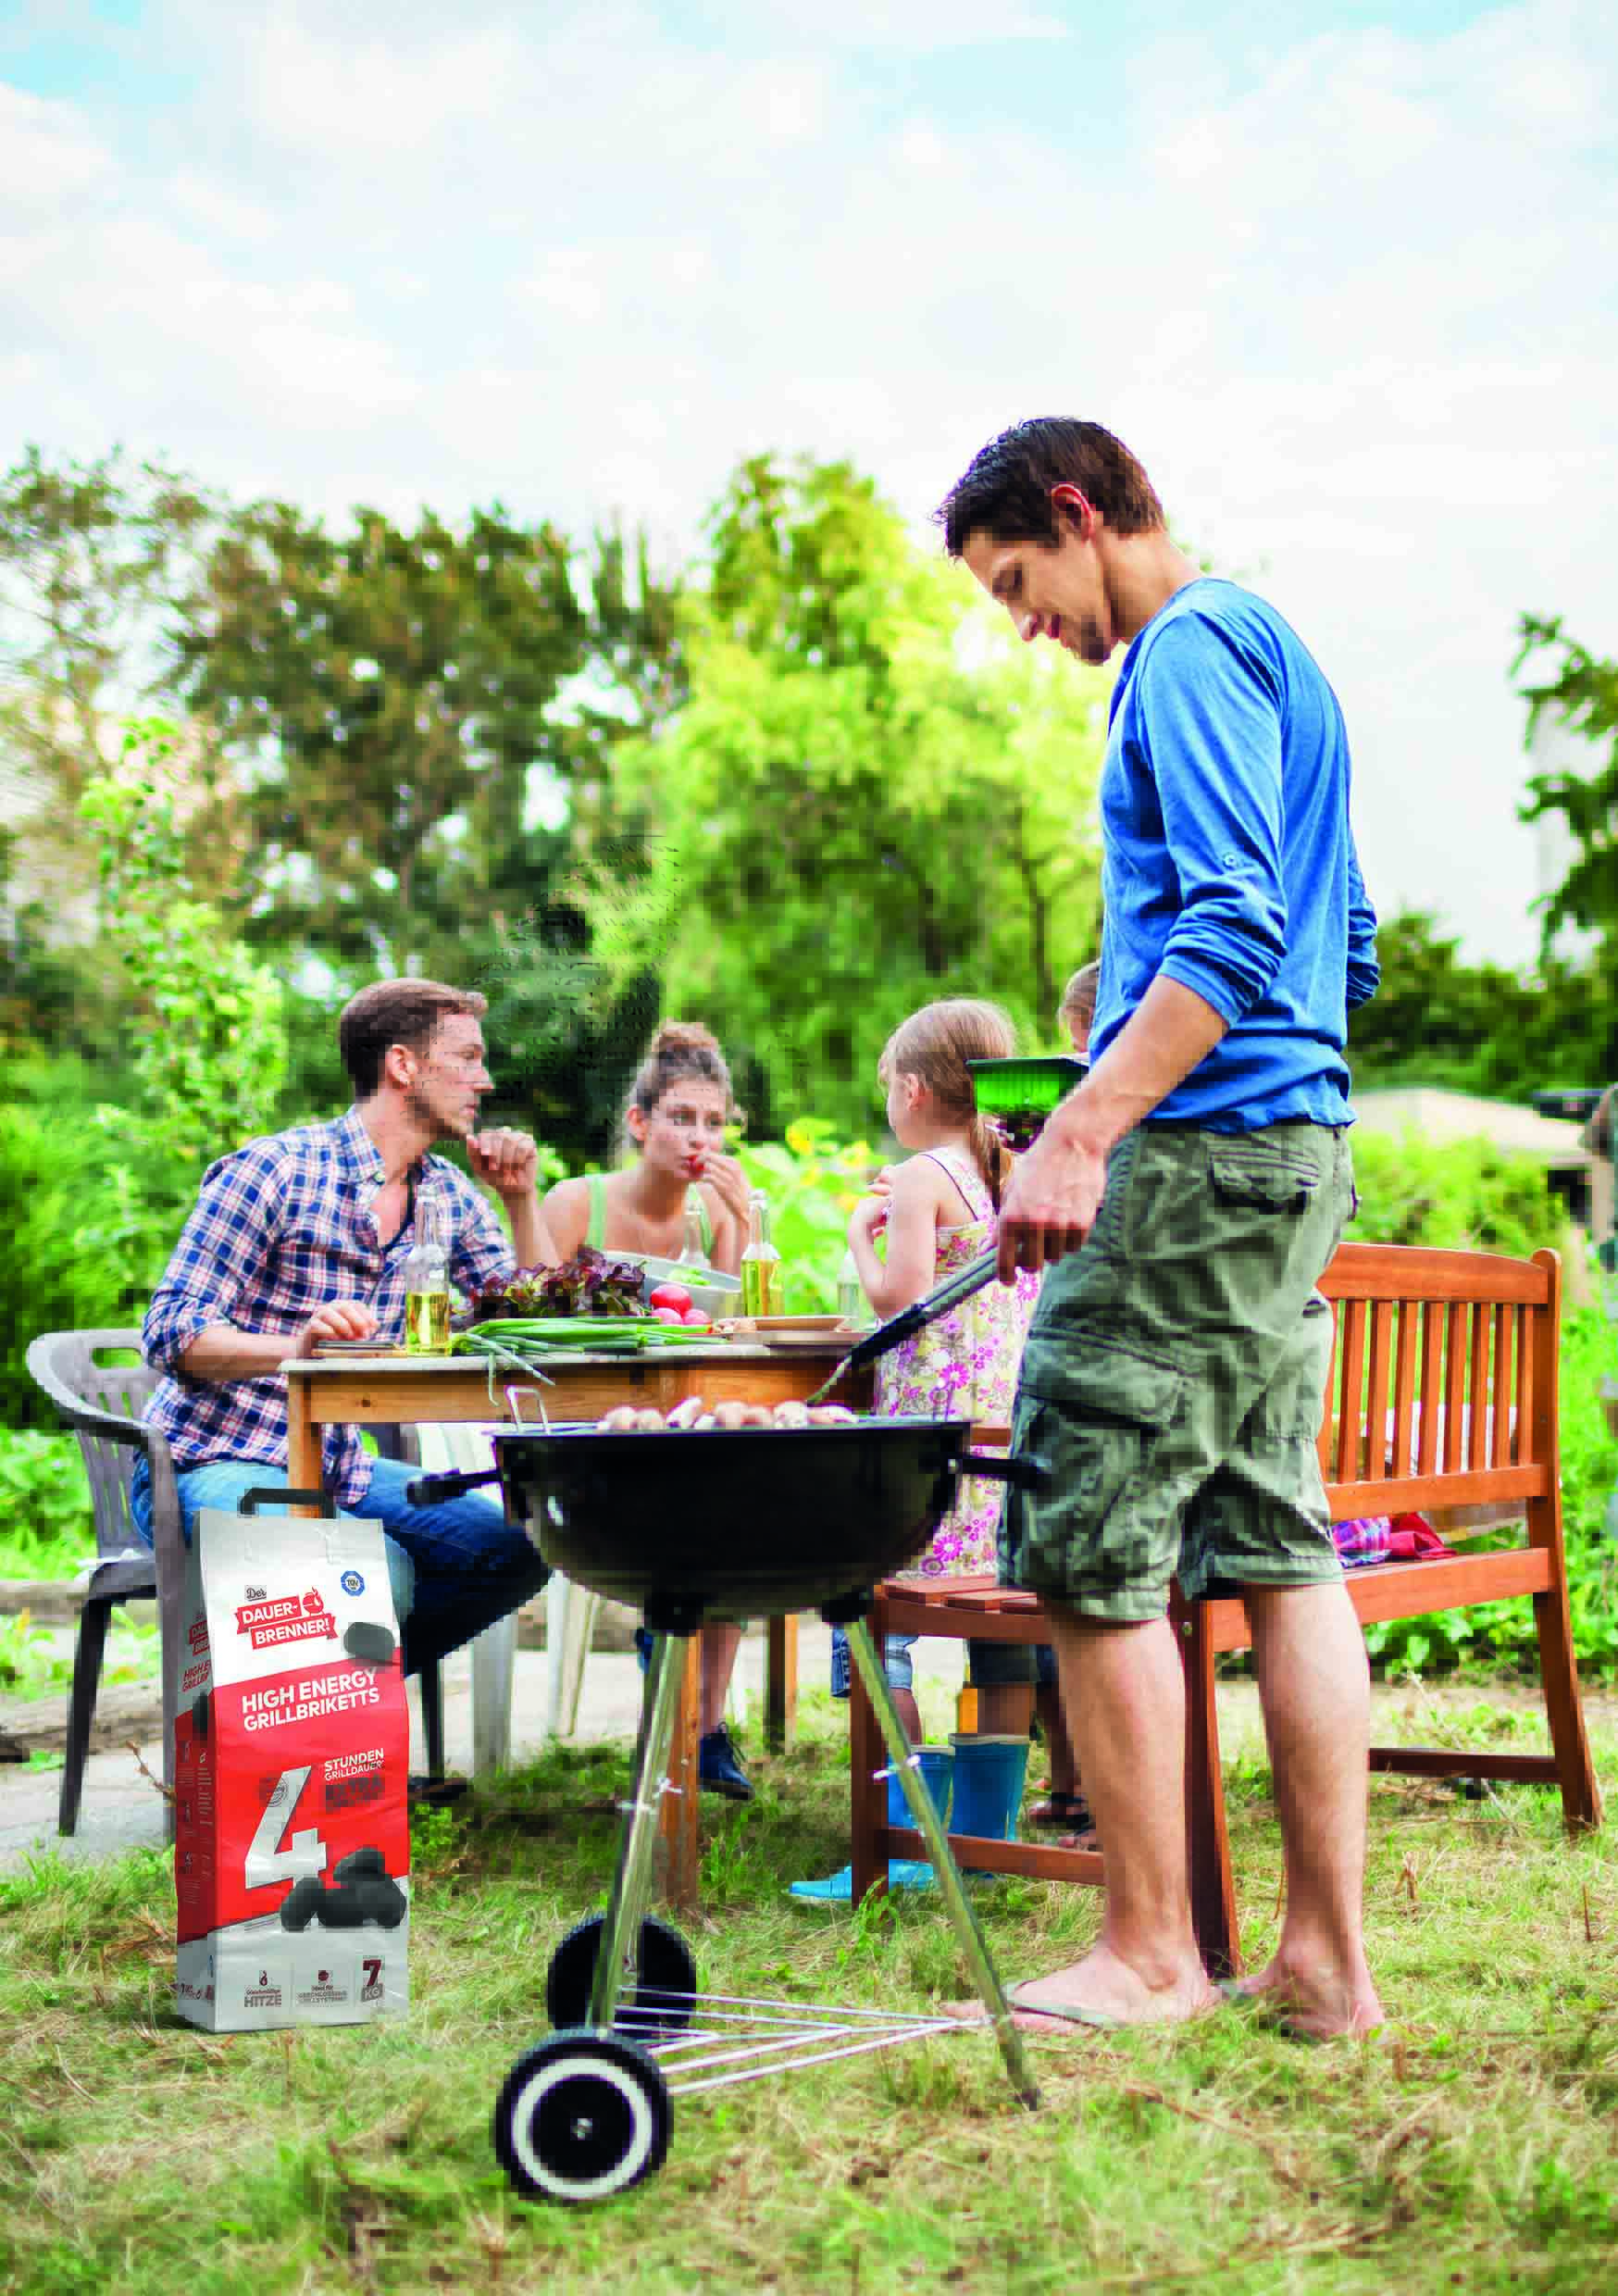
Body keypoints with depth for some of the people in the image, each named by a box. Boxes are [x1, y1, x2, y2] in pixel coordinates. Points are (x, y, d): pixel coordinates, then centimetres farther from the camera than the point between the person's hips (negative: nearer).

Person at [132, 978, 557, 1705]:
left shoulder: (447, 1195, 8)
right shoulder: (274, 1170, -13)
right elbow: (171, 1334, -18)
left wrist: (522, 1199, 0)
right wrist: (298, 1345, -36)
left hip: (340, 1473, 8)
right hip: (212, 1467, -8)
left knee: (521, 1544, -6)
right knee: (379, 1572, -32)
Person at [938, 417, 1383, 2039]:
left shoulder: (1188, 653, -8)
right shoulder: (1270, 650, 23)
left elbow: (1239, 925, -21)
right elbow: (1344, 946, 26)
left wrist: (1082, 1131, -26)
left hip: (1197, 1156, -10)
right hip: (1300, 1149, 10)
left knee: (1089, 1553, -4)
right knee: (1277, 1546, 9)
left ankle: (1150, 1951, 5)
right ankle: (1327, 1955, 12)